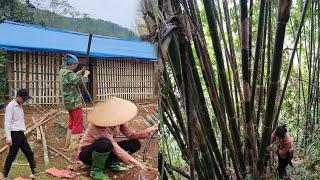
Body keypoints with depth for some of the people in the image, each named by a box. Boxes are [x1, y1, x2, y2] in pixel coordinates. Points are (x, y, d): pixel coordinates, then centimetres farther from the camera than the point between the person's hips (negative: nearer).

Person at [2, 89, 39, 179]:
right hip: (15, 134, -8)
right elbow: (7, 122, -15)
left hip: (21, 134, 8)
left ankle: (34, 170, 19)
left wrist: (23, 132, 17)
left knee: (29, 153, 10)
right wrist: (8, 137, -19)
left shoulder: (20, 106, 14)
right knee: (12, 155, 1)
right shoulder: (11, 106, -11)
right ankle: (5, 175, 14)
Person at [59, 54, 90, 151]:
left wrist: (81, 72, 10)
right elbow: (80, 81, -22)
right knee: (78, 124, -3)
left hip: (70, 102, 10)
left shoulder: (63, 71, 9)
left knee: (72, 123, 19)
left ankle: (68, 144, 26)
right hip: (74, 102, -10)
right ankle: (73, 146, -1)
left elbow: (74, 78, 20)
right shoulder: (68, 73, -21)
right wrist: (86, 74, -5)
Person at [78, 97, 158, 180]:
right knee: (105, 143, -42)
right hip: (87, 153, -6)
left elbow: (131, 134, -11)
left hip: (106, 151, 7)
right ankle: (95, 169, -15)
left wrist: (150, 130, -23)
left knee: (135, 143, -7)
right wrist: (133, 160, -39)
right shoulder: (99, 127, -34)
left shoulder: (117, 120, -13)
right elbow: (114, 147, -37)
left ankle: (111, 163, 2)